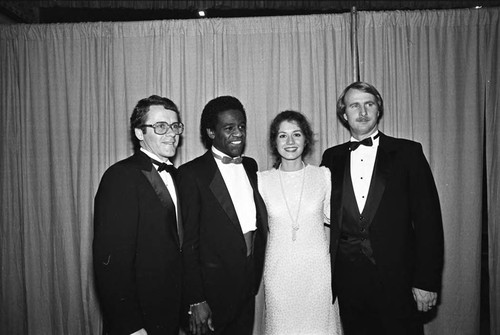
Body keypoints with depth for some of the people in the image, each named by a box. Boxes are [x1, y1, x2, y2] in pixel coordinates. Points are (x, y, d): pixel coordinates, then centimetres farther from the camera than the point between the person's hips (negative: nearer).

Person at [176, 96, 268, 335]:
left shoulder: (250, 167, 7)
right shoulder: (192, 174, -12)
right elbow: (188, 241, -12)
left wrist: (256, 276, 7)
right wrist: (195, 301, -14)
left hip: (249, 285, 6)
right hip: (214, 287, -5)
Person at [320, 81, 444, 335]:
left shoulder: (407, 153, -1)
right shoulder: (332, 158, 7)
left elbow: (428, 218, -3)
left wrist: (427, 281, -8)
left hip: (396, 278, -2)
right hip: (347, 278, 2)